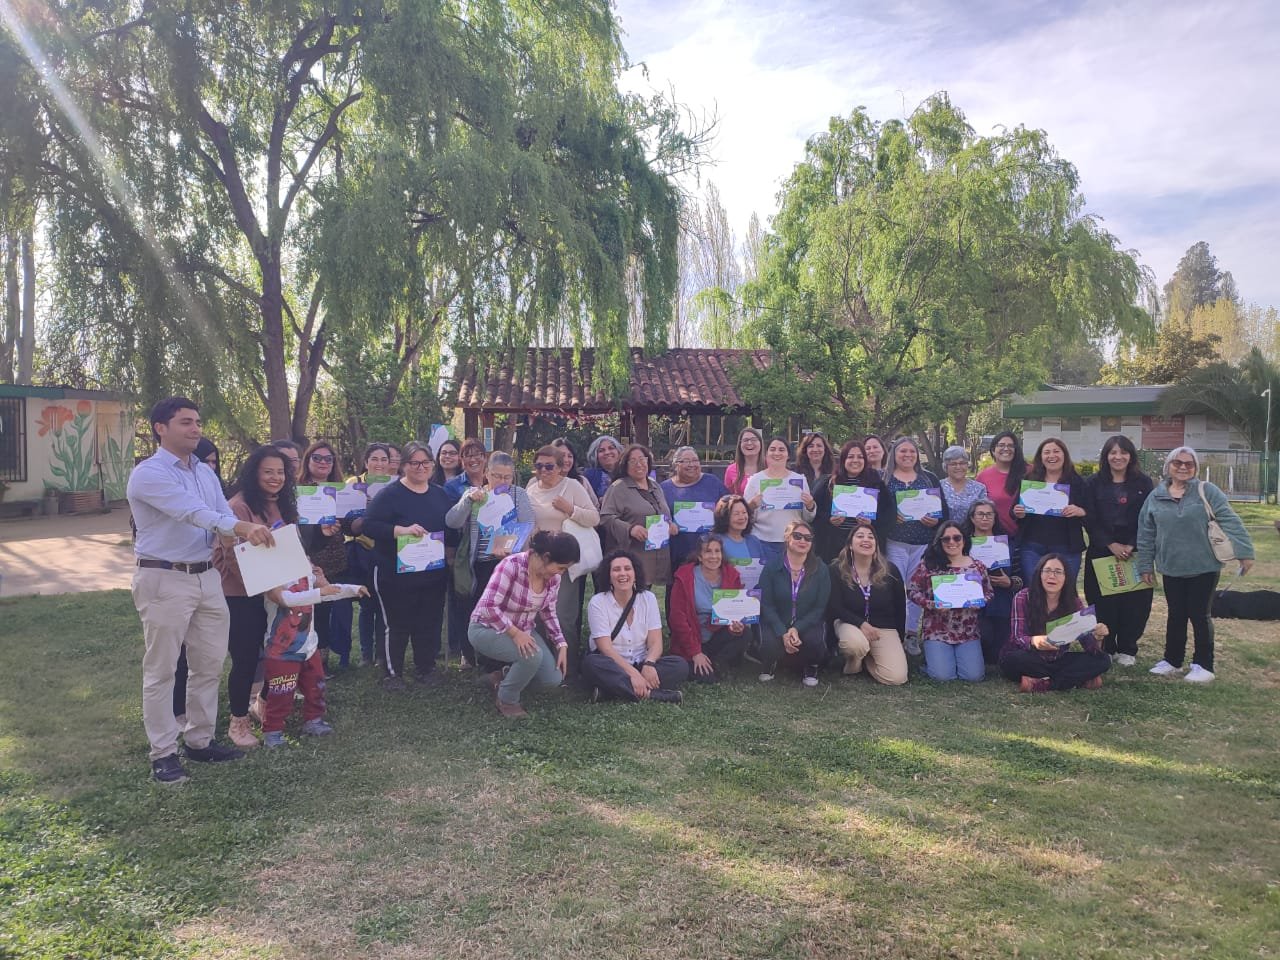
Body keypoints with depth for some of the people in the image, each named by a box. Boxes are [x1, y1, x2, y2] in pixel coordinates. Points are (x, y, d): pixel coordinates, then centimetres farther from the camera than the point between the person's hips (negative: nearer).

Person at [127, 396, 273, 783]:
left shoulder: (206, 472, 12)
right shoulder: (148, 474, -13)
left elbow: (224, 514, 6)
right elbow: (193, 512, -27)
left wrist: (254, 535, -16)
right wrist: (242, 527, -40)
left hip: (207, 576, 7)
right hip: (165, 580, -7)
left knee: (209, 664, 13)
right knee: (161, 670, 3)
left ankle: (199, 740, 26)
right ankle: (163, 753, 13)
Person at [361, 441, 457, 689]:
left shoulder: (440, 494, 9)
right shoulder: (390, 493, -10)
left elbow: (453, 529, 16)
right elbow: (369, 525, -20)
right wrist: (401, 530, -31)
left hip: (434, 573, 5)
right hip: (396, 574, -5)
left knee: (430, 623, 12)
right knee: (397, 624, 3)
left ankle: (426, 667, 29)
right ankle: (393, 672, 18)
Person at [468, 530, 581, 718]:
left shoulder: (553, 577, -8)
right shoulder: (511, 566, -30)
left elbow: (548, 613, 6)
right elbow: (488, 607, -32)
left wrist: (561, 645, -3)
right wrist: (515, 633, -33)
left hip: (523, 631, 7)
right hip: (487, 629, -7)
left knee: (553, 679, -7)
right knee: (532, 655, -32)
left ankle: (504, 677, 19)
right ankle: (507, 699, -4)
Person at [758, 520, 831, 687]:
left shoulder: (821, 570, -3)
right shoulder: (771, 567, -5)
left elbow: (820, 608, -6)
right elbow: (766, 605, -7)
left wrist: (797, 628, -21)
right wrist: (783, 634, -21)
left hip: (808, 624, 1)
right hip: (776, 624, 0)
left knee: (815, 641, -32)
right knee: (770, 645, -31)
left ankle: (811, 667, 6)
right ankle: (770, 664, 10)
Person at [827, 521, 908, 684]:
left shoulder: (890, 571, -2)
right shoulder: (837, 570, -8)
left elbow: (900, 608, 7)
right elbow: (834, 607, -11)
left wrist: (899, 639, 7)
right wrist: (861, 624, -24)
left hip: (884, 627, 2)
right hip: (850, 623, -2)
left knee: (897, 677, -18)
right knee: (855, 643, -40)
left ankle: (867, 658, 16)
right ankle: (853, 662, 0)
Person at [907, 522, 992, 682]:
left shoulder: (977, 566, 5)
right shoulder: (929, 564, -2)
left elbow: (988, 593, 11)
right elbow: (912, 590, -1)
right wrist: (932, 604, -16)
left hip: (968, 632, 2)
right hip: (937, 630, -2)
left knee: (973, 676, -11)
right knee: (943, 676, -15)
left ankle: (964, 657, 24)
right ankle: (931, 657, 20)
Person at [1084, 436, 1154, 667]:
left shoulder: (1143, 483, 5)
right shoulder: (1093, 484, 4)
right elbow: (1091, 520, -2)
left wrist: (1132, 546, -12)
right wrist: (1111, 545, -13)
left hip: (1135, 552, 1)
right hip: (1101, 551, 0)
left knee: (1134, 602, 1)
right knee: (1102, 602, 0)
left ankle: (1127, 649, 15)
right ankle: (1105, 648, 12)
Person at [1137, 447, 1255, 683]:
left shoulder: (1207, 491, -5)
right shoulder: (1156, 497, 3)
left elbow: (1230, 521, -10)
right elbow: (1146, 534, 8)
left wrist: (1244, 552, -16)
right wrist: (1145, 565, 9)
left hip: (1204, 567, -3)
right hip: (1171, 568, 3)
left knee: (1199, 615, 3)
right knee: (1176, 615, 12)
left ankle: (1203, 665, 14)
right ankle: (1172, 660, 25)